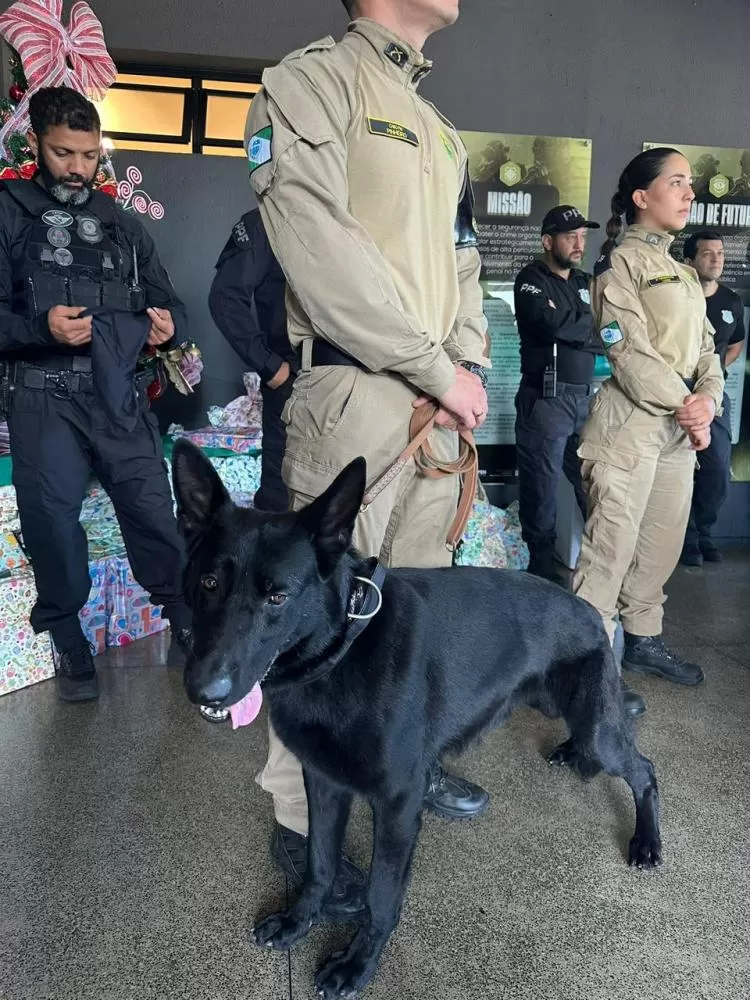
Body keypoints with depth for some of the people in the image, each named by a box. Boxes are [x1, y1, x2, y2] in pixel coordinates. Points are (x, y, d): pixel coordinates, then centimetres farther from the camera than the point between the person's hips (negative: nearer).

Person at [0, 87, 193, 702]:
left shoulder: (121, 224, 17)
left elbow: (166, 301, 19)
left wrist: (168, 322, -4)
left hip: (120, 394, 2)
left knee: (153, 507, -4)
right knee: (52, 518, 0)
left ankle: (182, 612, 13)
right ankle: (65, 634, 19)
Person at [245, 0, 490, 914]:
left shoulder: (441, 134, 24)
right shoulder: (311, 79, -2)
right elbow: (319, 248, -15)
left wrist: (469, 367, 2)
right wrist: (437, 370, -13)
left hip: (439, 405, 8)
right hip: (353, 393, -8)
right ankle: (299, 821, 12)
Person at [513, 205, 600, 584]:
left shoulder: (582, 282, 19)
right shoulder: (531, 279, -2)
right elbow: (551, 323, -19)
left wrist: (571, 330, -8)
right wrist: (589, 326, -3)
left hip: (585, 397, 6)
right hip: (546, 398, -6)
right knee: (543, 485, 1)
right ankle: (540, 564, 13)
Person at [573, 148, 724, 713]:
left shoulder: (683, 272, 21)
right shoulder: (620, 260, -3)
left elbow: (705, 346, 15)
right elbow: (628, 351, -13)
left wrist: (707, 401, -4)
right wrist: (685, 405, -14)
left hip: (682, 426, 8)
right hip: (631, 421, -8)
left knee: (663, 544, 12)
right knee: (613, 545, -8)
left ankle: (644, 641, 25)